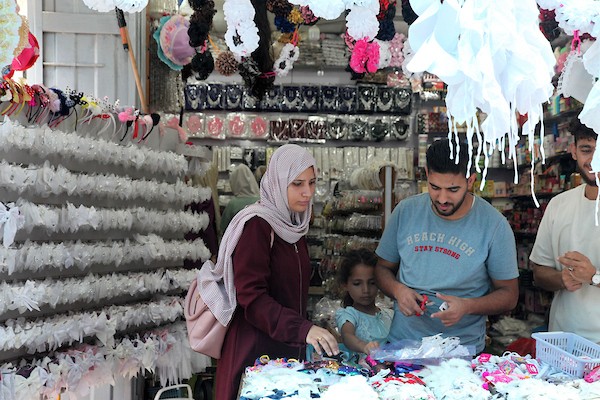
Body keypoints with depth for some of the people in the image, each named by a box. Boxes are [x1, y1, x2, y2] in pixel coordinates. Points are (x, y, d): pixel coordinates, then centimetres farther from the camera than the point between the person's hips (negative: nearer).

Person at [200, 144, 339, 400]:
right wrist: (303, 329, -31)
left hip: (290, 348, 8)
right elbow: (251, 297, -22)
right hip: (256, 350, -8)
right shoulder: (256, 225, -15)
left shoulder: (293, 225, 11)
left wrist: (313, 331, 19)